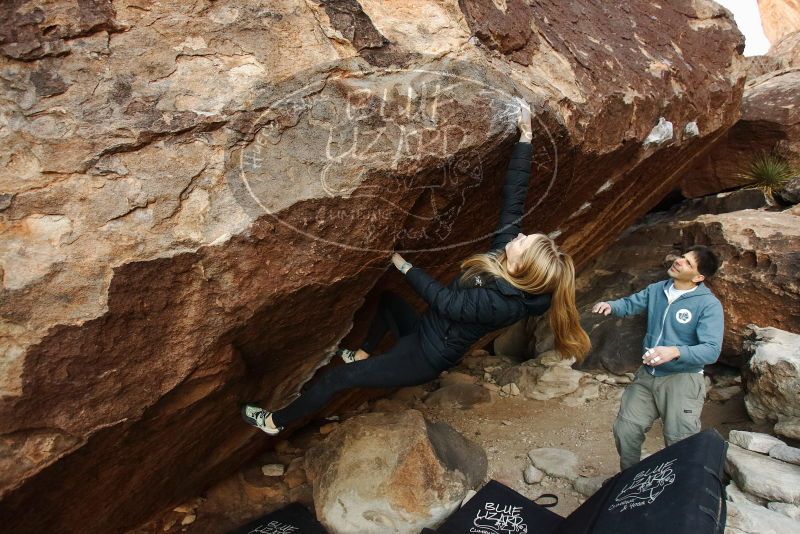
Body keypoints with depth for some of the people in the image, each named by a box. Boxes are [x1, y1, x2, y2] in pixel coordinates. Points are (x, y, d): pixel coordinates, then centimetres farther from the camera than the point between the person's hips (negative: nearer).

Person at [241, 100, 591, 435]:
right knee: (386, 299, 29)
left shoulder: (499, 303, -35)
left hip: (425, 358, -8)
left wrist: (403, 265, -16)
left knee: (336, 378, -2)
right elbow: (514, 196, -13)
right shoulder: (507, 244, -16)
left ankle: (276, 422, 21)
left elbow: (442, 299, -26)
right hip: (426, 333, 8)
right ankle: (362, 356, 47)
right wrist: (525, 136, -14)